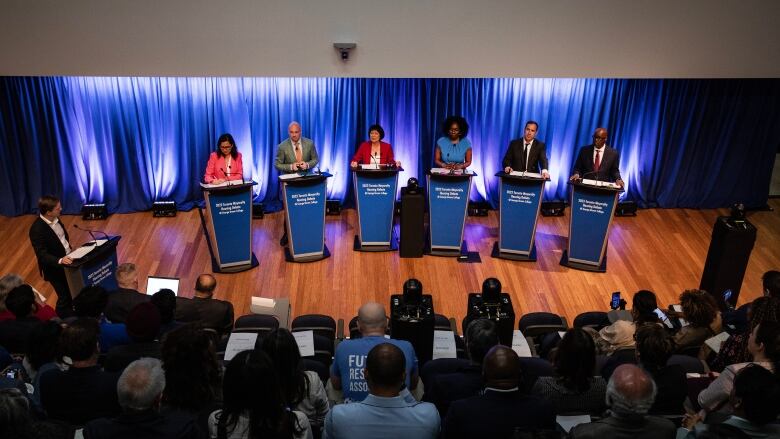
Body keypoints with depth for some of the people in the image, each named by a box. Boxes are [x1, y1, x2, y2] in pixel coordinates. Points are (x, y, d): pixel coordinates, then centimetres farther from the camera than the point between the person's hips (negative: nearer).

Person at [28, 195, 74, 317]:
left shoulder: (55, 219, -4)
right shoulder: (37, 229, -27)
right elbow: (42, 255, -30)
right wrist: (59, 260, -43)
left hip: (67, 261, 8)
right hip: (55, 268, -8)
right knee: (65, 298, 6)